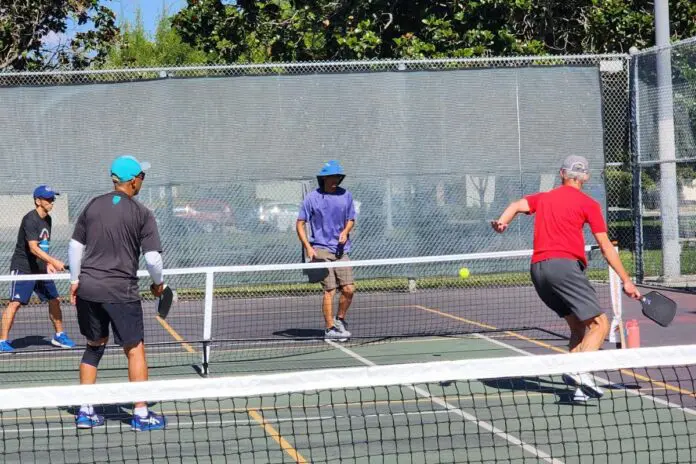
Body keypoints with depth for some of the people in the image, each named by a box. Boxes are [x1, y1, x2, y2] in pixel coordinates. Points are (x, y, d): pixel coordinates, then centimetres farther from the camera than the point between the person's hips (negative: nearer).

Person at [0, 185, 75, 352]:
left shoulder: (47, 219, 9)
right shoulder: (30, 220, -19)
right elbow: (33, 248, -27)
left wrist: (48, 263, 10)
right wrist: (54, 261, -34)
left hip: (40, 268, 8)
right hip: (22, 268, -8)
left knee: (55, 299, 9)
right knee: (15, 303, -11)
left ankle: (59, 335, 23)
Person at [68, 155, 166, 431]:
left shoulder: (93, 206, 6)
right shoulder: (142, 214, -8)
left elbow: (75, 246, 9)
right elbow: (153, 257, -10)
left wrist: (75, 280, 19)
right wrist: (158, 283, 9)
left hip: (87, 287, 5)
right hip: (121, 291, -5)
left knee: (94, 346, 18)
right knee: (135, 350, 5)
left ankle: (85, 411, 18)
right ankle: (141, 414, 5)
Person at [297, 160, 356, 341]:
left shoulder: (346, 196, 8)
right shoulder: (312, 197, -3)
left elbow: (351, 220, 19)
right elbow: (300, 224, -1)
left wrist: (345, 232, -4)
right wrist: (308, 247, -11)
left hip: (341, 250, 4)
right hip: (321, 250, -4)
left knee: (349, 289, -2)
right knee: (329, 290, -8)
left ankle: (340, 320, 21)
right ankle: (330, 329, 0)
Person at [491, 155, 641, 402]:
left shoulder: (543, 198, 25)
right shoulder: (588, 204, 9)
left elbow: (517, 205, 4)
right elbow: (606, 247, 5)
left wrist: (501, 222, -14)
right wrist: (626, 281, 7)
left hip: (537, 269, 6)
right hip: (565, 264, -6)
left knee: (578, 326, 15)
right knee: (600, 325, -8)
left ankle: (580, 385, -3)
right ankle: (580, 371, -33)